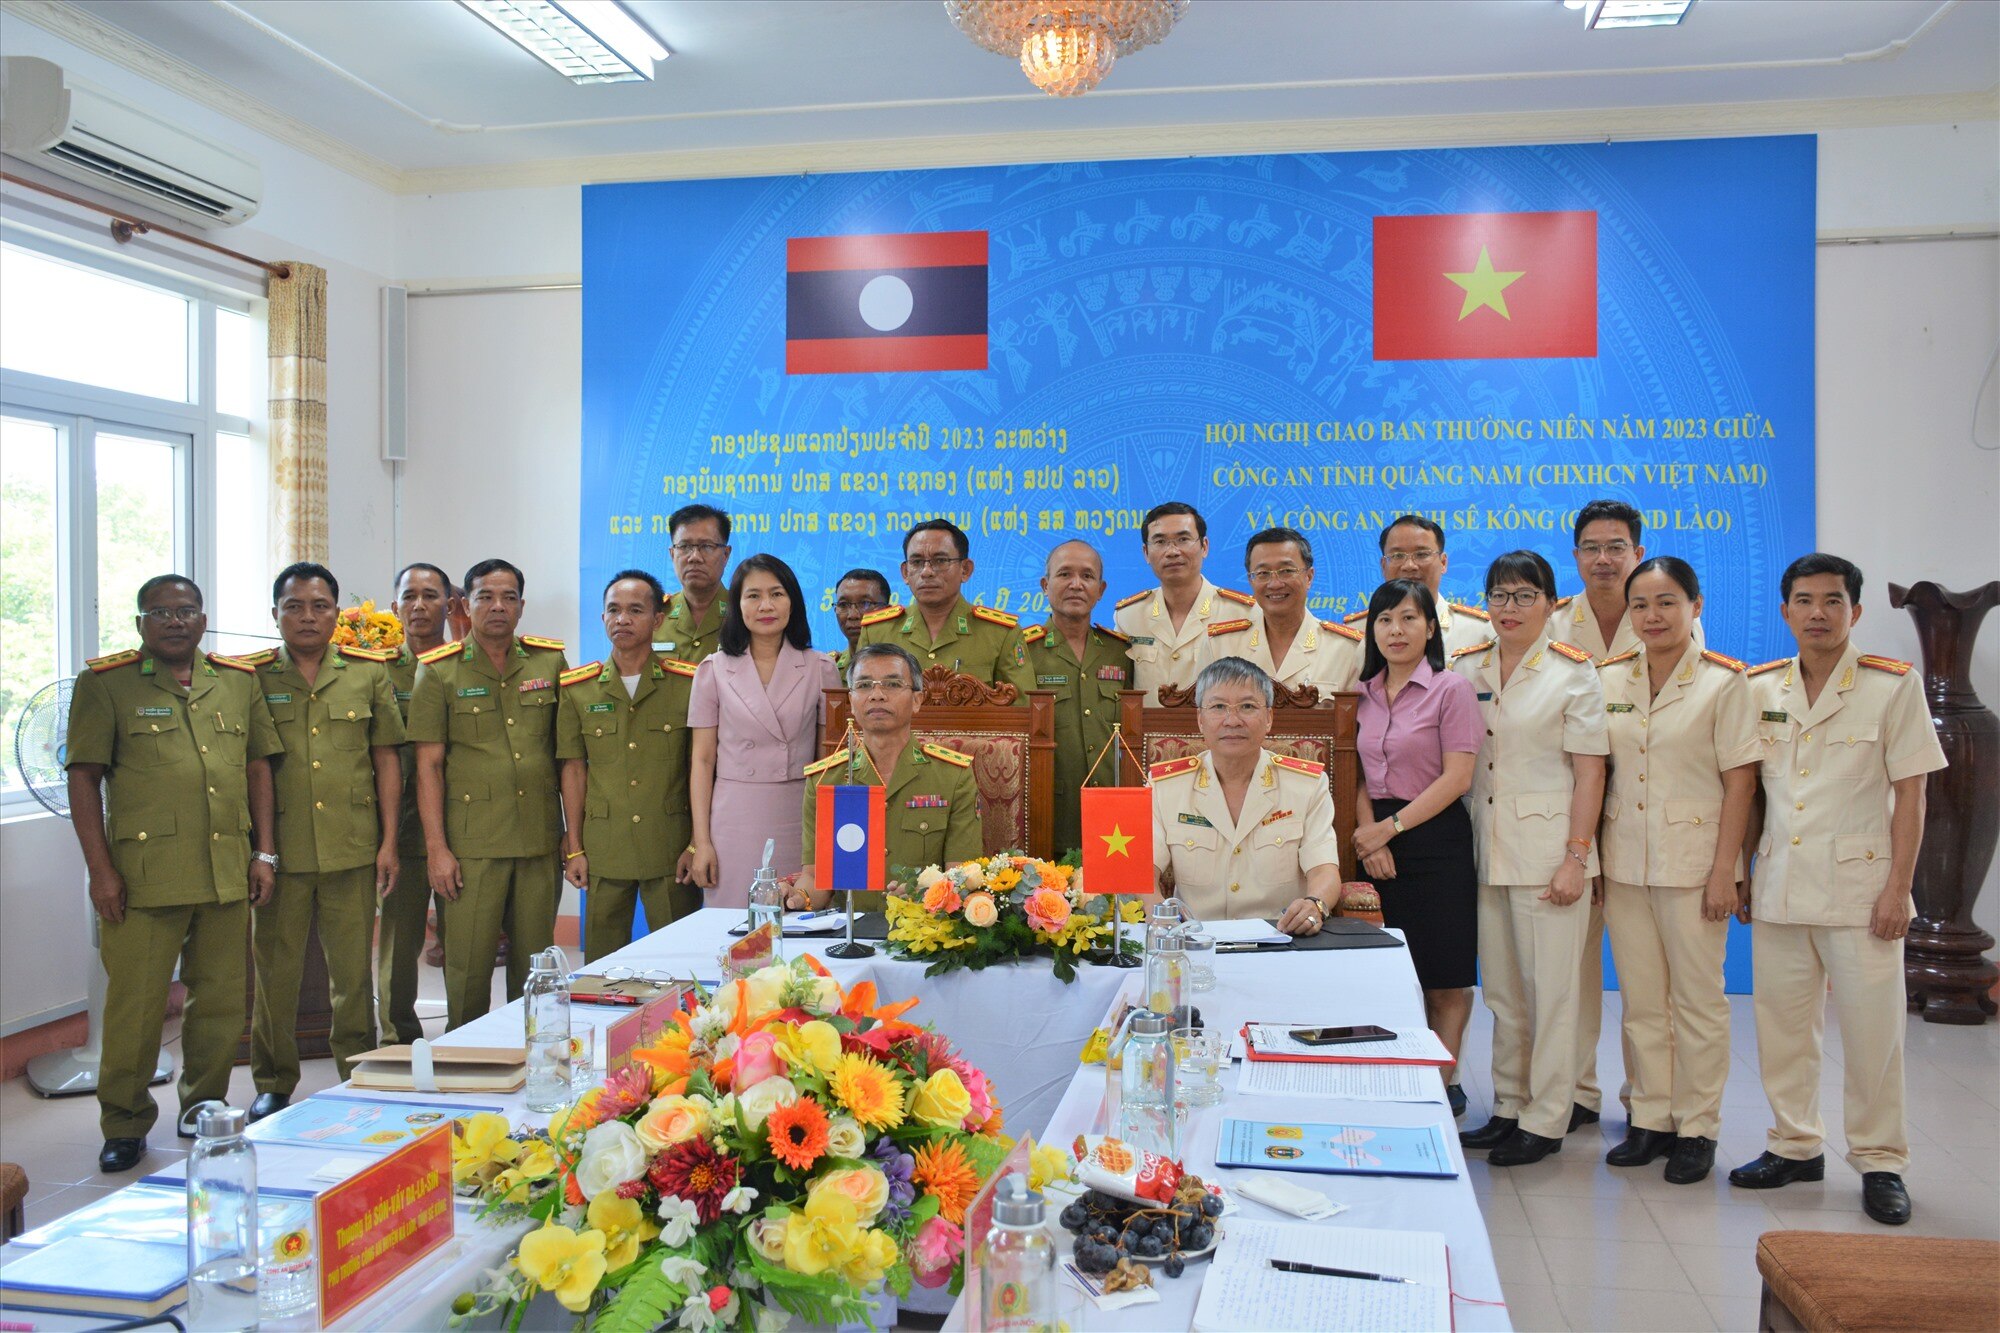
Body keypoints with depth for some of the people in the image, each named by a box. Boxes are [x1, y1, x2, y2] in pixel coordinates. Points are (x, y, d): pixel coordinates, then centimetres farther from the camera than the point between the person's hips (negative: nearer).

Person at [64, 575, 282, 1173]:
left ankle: (204, 1108, 27)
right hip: (144, 872, -4)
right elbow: (84, 778, -2)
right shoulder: (105, 682, 1)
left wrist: (265, 854, 8)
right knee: (136, 1001, 0)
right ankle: (124, 1126, 16)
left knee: (222, 998, 10)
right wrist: (101, 870, -8)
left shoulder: (239, 681, 12)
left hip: (228, 874, 4)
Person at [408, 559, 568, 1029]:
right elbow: (428, 764, 0)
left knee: (535, 966, 9)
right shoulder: (438, 671, 2)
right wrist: (436, 847, -6)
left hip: (539, 839, 2)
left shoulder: (551, 662, 9)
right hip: (471, 844, -2)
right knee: (468, 967, 0)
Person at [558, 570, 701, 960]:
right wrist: (574, 849, 5)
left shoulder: (687, 684, 1)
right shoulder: (577, 688, 6)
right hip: (603, 850, 2)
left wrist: (697, 844, -4)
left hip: (670, 851, -1)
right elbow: (573, 770, 8)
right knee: (602, 965, 7)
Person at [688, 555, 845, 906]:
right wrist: (701, 842, -2)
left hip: (800, 821, 0)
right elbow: (703, 761, 4)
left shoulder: (820, 669, 4)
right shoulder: (714, 670, 4)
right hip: (735, 821, 0)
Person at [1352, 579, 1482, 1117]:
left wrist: (1390, 827, -13)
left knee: (1445, 977, 1)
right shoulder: (1365, 693, 10)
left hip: (1435, 840, -5)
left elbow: (1456, 778, -11)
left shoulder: (1450, 689, -5)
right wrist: (1368, 834, -5)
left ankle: (1445, 1083, 13)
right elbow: (1361, 775, 11)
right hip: (1377, 844, 5)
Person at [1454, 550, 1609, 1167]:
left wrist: (1576, 857, -12)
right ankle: (1508, 1106, 24)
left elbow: (1589, 771, -6)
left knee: (1550, 988, 0)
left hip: (1548, 848, -4)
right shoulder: (1466, 670, 9)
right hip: (1486, 847, 5)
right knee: (1501, 988, 12)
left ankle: (1546, 1121, 10)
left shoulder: (1574, 672, -3)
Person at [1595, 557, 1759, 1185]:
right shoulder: (1608, 678, 6)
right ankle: (1650, 1118, 22)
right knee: (1639, 999, 10)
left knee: (1697, 998, 4)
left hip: (1693, 862, -4)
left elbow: (1740, 780, -7)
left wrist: (1724, 870, -11)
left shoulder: (1725, 681, -5)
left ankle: (1697, 1128, 15)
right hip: (1623, 862, 4)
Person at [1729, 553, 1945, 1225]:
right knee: (1782, 1027, 10)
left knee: (1872, 1031, 1)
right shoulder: (1759, 689, 6)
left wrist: (1898, 888, -9)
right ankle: (1795, 1146, 25)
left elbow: (1909, 794, -4)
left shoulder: (1893, 685, -4)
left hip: (1859, 890, -3)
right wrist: (1738, 872, 9)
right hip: (1778, 888, 4)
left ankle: (1880, 1163, 16)